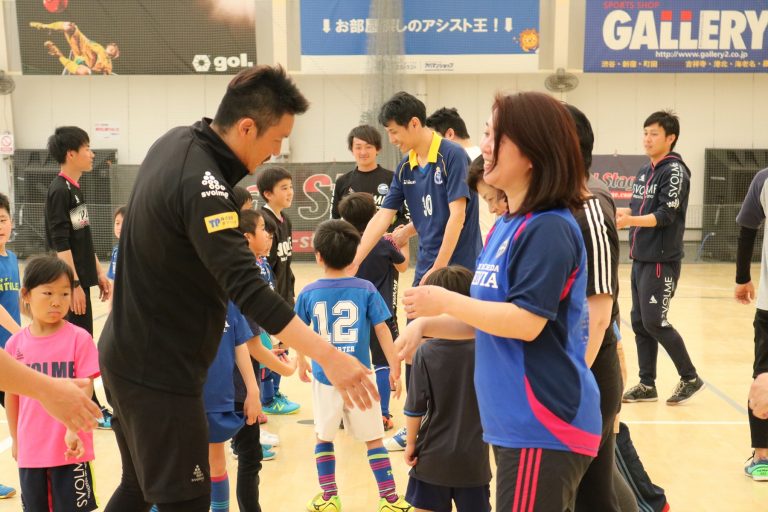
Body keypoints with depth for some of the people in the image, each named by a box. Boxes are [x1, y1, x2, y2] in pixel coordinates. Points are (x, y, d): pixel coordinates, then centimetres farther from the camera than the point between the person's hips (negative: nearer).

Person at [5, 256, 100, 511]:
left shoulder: (79, 338, -9)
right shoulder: (15, 344, 0)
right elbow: (11, 395, 10)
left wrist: (73, 430, -23)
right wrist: (15, 439, 16)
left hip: (70, 449, -3)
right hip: (30, 450, 3)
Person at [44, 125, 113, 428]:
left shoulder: (75, 189, 13)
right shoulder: (59, 191, -14)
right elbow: (60, 244, -19)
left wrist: (99, 273, 19)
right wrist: (75, 285, -21)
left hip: (81, 279, 9)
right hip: (70, 282, -9)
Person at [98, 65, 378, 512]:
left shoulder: (176, 141, 2)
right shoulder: (201, 185, -27)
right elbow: (247, 287, -37)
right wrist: (327, 355, -42)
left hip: (130, 356, 10)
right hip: (158, 372, -10)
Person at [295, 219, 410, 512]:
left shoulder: (308, 293, -4)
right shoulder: (365, 290, -8)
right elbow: (382, 330, -7)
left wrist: (301, 362, 26)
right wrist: (394, 368, 2)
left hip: (325, 376, 1)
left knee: (323, 437, 17)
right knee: (373, 439, 9)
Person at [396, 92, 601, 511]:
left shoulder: (549, 229, -17)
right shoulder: (506, 226, 13)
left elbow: (526, 322, -23)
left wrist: (445, 301, -15)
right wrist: (427, 324, 6)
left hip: (543, 427, -10)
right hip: (516, 422, 10)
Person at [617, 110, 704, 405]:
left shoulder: (674, 172, -11)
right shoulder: (644, 172, 14)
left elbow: (665, 216, -19)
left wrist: (629, 221, -31)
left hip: (661, 261, -8)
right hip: (640, 260, 8)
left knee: (655, 322, -7)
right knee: (639, 322, 9)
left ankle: (690, 378, 9)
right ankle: (647, 385, 17)